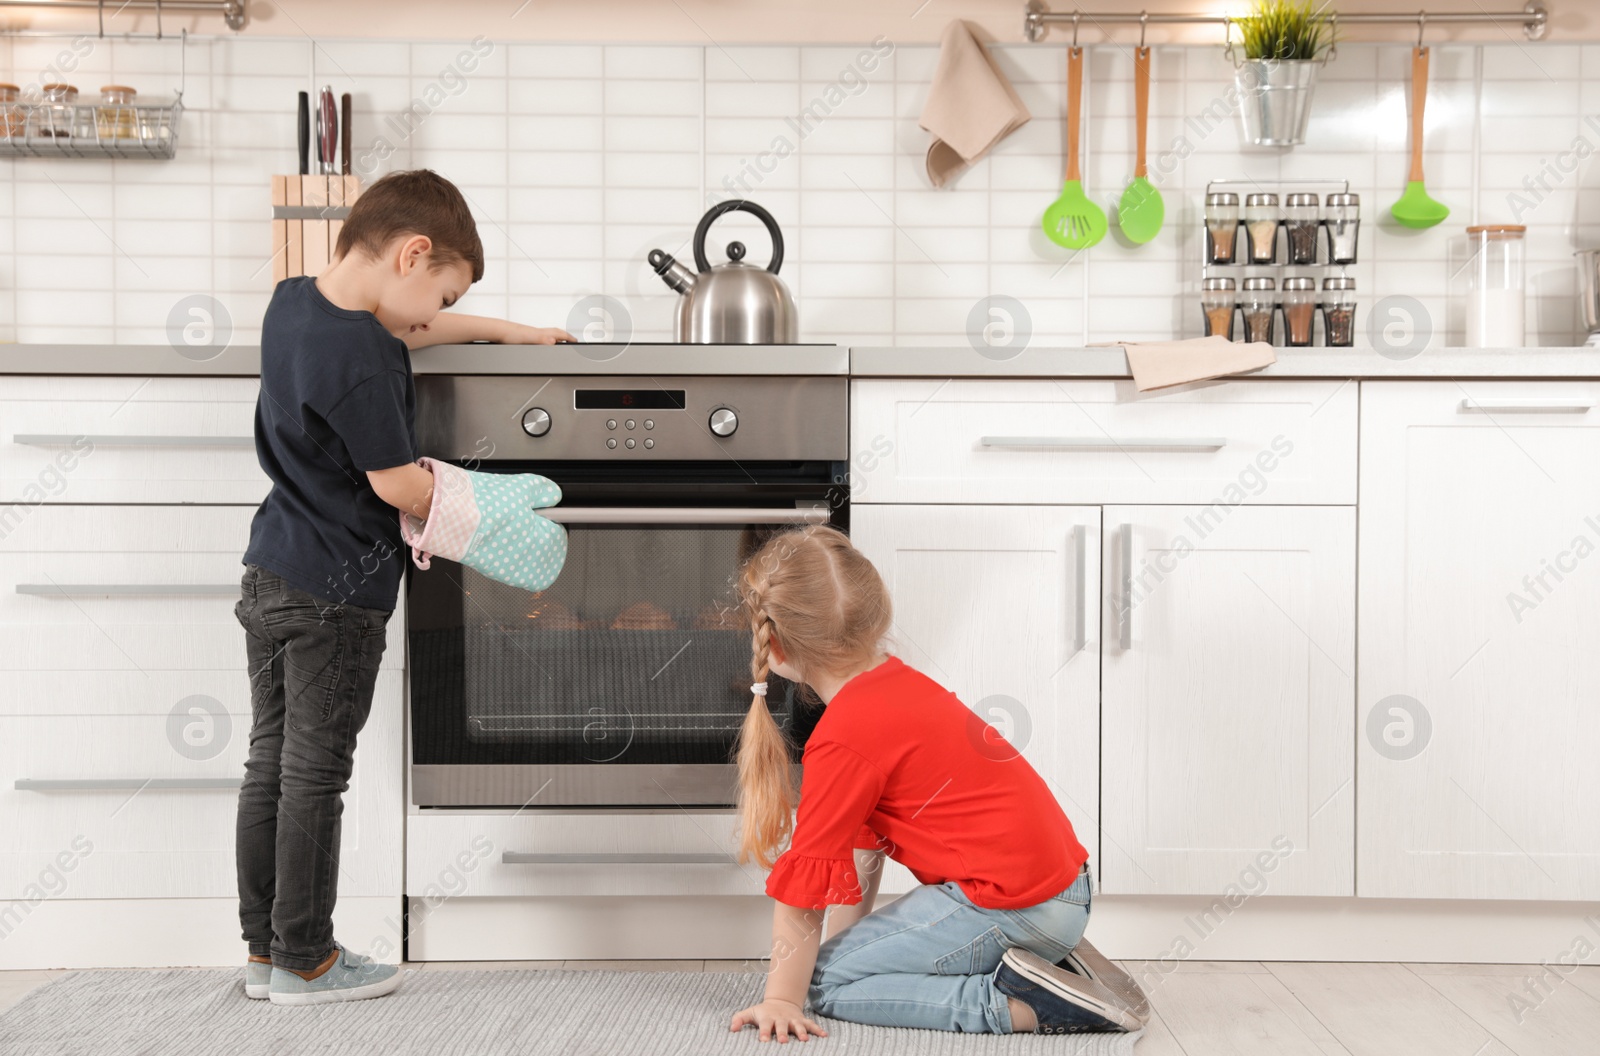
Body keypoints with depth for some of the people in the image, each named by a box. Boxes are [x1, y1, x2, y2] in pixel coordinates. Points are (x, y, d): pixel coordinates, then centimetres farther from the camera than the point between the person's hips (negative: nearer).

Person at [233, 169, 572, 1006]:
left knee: (270, 764, 14)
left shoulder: (293, 302, 6)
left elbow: (398, 330, 22)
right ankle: (305, 960, 14)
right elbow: (398, 484, -19)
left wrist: (505, 330, 24)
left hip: (269, 574, 9)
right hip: (336, 595, -9)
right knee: (314, 777, 2)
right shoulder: (365, 361, -24)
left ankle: (264, 950, 24)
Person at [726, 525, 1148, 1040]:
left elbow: (805, 881, -11)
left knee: (827, 983, -3)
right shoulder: (897, 683, 12)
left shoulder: (844, 739, -17)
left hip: (1012, 905, -10)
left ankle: (1023, 1004, -13)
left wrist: (781, 999, -3)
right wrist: (847, 940, 21)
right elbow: (864, 836, 18)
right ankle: (1053, 965, 9)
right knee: (853, 956, 18)